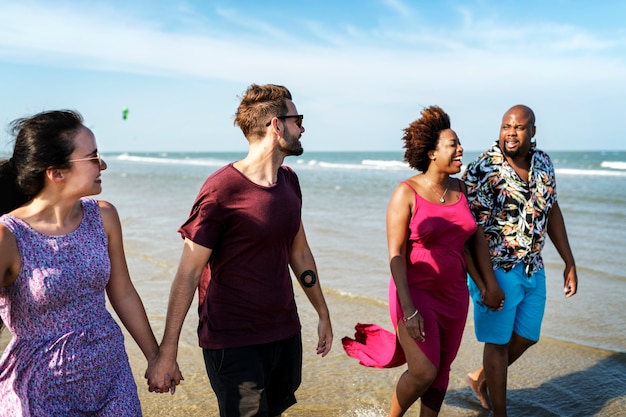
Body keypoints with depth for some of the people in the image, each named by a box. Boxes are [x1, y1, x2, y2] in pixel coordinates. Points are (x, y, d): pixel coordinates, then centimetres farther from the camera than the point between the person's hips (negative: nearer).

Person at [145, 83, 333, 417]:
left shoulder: (289, 181, 6)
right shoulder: (222, 189, -17)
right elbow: (187, 274, -14)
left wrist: (323, 314, 19)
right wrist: (166, 353, -13)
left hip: (285, 333, 7)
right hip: (233, 344, -7)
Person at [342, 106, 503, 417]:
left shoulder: (461, 189, 3)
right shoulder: (407, 193, -13)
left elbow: (476, 238, 13)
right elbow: (396, 255, -16)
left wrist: (490, 284, 11)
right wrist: (408, 310, -20)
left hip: (454, 294, 6)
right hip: (416, 292, -5)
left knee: (442, 369, 13)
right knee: (424, 373, -9)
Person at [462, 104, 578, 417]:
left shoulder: (543, 163, 3)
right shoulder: (483, 169, -17)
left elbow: (552, 211, 12)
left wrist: (569, 263, 12)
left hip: (533, 269, 7)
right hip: (496, 270, -7)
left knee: (526, 337, 18)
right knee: (499, 342, 5)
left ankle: (480, 378, 40)